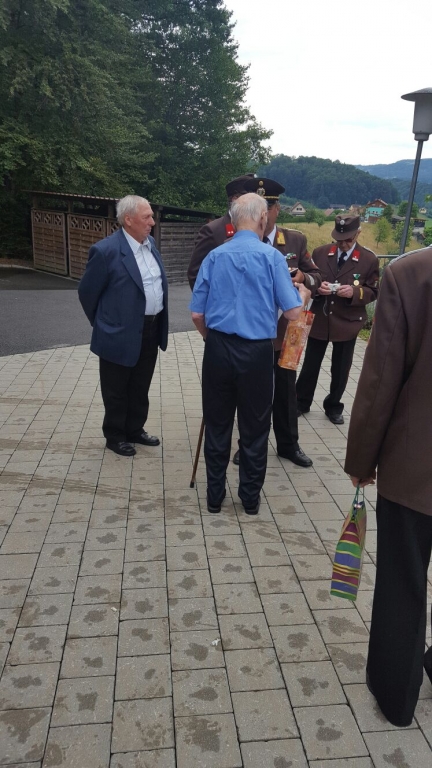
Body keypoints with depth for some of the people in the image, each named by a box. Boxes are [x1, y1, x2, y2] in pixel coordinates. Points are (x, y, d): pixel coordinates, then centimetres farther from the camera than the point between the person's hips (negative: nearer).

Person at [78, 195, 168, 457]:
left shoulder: (150, 242, 6)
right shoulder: (107, 250, -18)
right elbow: (87, 291, -9)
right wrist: (105, 324, 2)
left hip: (151, 330, 7)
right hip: (122, 334, -7)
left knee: (140, 388, 20)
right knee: (117, 391, 11)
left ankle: (135, 429, 36)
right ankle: (115, 435, 27)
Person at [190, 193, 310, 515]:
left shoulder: (214, 256, 1)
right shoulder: (272, 256, -7)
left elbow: (197, 314, 2)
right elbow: (293, 312, -8)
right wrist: (304, 294, 14)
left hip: (218, 349, 2)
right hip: (257, 352, -2)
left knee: (217, 425, 13)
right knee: (254, 428, 11)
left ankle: (215, 496, 24)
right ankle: (250, 498, 23)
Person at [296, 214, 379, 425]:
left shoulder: (369, 260, -6)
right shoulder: (320, 253, -2)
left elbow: (373, 292, -2)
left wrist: (355, 292, -22)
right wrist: (317, 287, -17)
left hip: (347, 322, -1)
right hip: (319, 319, 1)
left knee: (340, 369, 12)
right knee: (310, 365, 10)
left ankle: (333, 406, 31)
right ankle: (301, 402, 28)